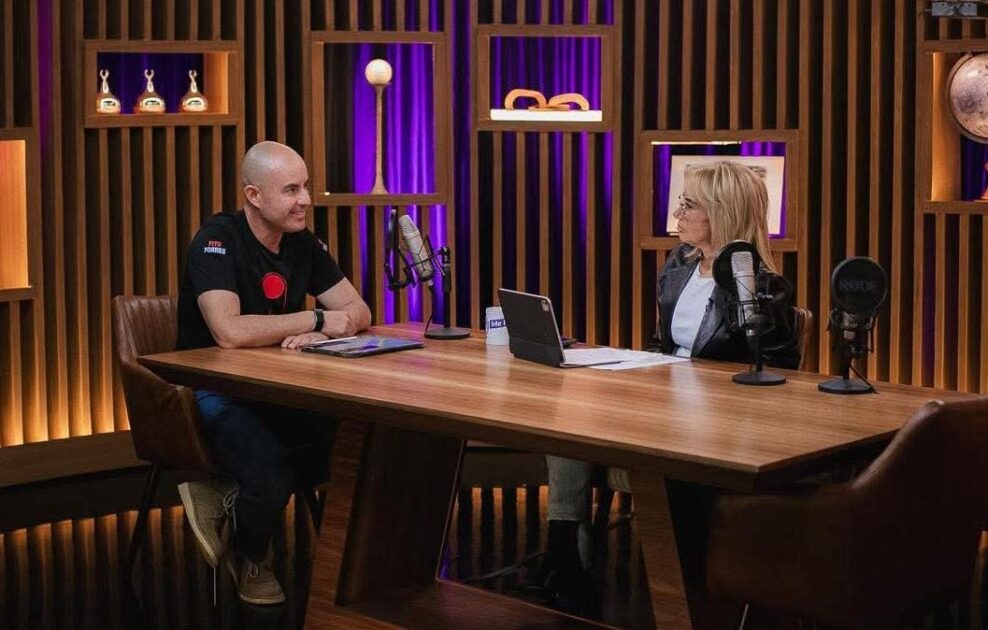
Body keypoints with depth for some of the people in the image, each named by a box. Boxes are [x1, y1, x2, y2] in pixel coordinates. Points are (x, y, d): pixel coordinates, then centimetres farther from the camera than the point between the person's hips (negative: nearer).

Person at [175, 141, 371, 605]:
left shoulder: (303, 244, 6)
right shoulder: (217, 240, -17)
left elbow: (358, 311, 5)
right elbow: (229, 332, -31)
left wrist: (317, 336, -18)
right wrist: (317, 320, -21)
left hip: (280, 387, 7)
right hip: (216, 395, -7)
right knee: (272, 482, -31)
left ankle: (233, 496, -2)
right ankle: (251, 560, 5)